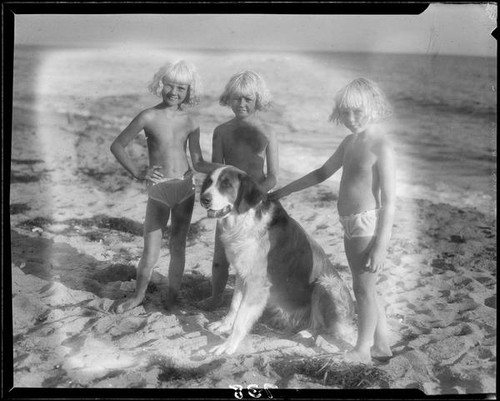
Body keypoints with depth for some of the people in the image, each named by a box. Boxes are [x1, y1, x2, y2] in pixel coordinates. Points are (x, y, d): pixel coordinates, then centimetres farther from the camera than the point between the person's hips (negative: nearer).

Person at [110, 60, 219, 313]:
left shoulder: (190, 122, 2)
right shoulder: (149, 117, -8)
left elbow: (199, 163, 4)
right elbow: (117, 146, -2)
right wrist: (137, 173, -13)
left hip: (186, 188, 3)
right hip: (158, 190, -3)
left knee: (178, 246, 13)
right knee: (151, 255, 0)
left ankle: (172, 297, 31)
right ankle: (138, 295, 27)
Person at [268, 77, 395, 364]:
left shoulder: (382, 148, -15)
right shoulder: (350, 141, 10)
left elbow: (389, 202, -18)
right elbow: (322, 173, 22)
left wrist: (381, 246, -21)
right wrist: (283, 191, 23)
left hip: (368, 225, -9)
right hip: (350, 226, 9)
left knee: (363, 288, 3)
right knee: (365, 288, 17)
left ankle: (362, 350, 18)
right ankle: (382, 345, 31)